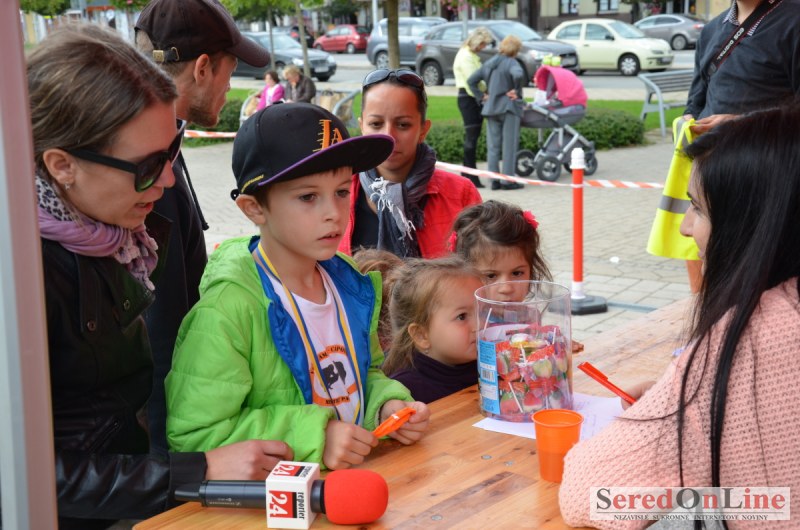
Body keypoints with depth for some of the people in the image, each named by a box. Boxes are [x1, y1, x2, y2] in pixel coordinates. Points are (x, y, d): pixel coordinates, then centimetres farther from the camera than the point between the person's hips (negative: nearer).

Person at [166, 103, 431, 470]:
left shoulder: (351, 283, 6)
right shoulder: (228, 306, -17)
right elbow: (192, 433, -19)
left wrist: (387, 405, 0)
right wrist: (312, 435, -22)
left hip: (356, 477, 5)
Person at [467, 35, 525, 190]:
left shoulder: (489, 63, 12)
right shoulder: (511, 63, -9)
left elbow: (471, 80, 12)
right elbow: (518, 75, -31)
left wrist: (481, 97, 10)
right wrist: (516, 92, -16)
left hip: (490, 108, 6)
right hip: (508, 107, -6)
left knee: (493, 146, 9)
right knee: (509, 145, 0)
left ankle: (494, 180, 9)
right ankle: (508, 180, 1)